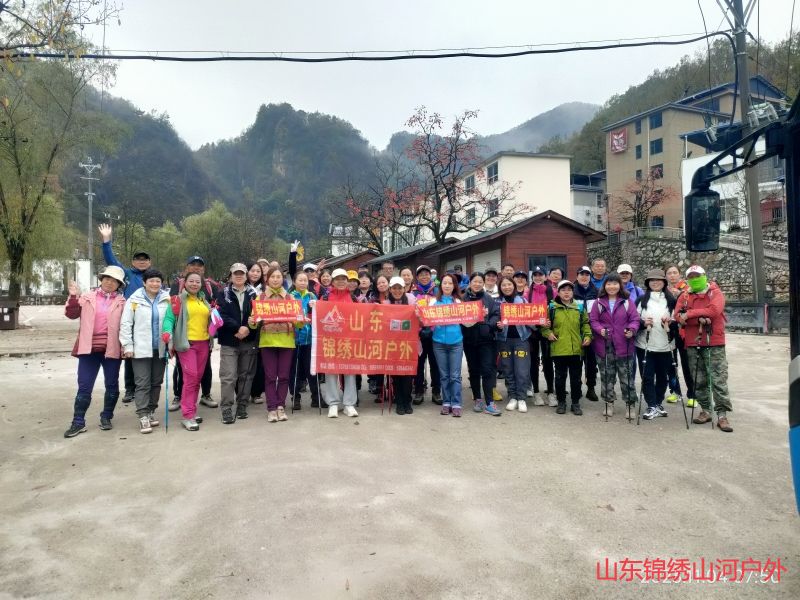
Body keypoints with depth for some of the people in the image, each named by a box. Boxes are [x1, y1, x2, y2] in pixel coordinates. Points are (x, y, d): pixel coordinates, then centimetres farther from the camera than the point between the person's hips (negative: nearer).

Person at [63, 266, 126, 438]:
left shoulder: (121, 301, 4)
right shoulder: (88, 297, 8)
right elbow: (72, 314, 5)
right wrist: (74, 297, -9)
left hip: (112, 349, 0)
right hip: (89, 348, 1)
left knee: (112, 385, 9)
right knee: (84, 386, 3)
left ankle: (106, 417, 25)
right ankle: (78, 422, 12)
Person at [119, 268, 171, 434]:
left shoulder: (167, 300, 2)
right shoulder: (135, 300, -3)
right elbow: (125, 324, -1)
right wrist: (127, 346, -5)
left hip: (160, 349, 3)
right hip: (141, 349, -3)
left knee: (156, 382, 11)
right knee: (143, 383, -2)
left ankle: (151, 411, 24)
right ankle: (143, 416, 1)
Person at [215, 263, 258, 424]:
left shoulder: (253, 293, 8)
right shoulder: (223, 294, 4)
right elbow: (221, 315, -7)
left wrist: (247, 329, -14)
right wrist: (237, 328, -18)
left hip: (249, 341, 2)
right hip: (229, 341, -2)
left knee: (246, 375, 9)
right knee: (228, 376, -6)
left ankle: (242, 406, 20)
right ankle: (226, 409, 1)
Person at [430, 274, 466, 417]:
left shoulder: (459, 301, 7)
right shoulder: (434, 301, 6)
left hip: (456, 342, 0)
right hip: (439, 342, 0)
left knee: (455, 375, -1)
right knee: (444, 375, 7)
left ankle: (456, 404, 5)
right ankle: (446, 403, 16)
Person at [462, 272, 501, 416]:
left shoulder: (489, 299, 5)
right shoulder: (463, 298, 3)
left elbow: (496, 314, -1)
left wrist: (489, 324, -16)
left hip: (486, 339, -1)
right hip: (469, 340, 1)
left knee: (487, 370, -5)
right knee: (474, 370, 10)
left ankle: (489, 403, -3)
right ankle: (477, 399, 22)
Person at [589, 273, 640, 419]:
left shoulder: (627, 302, 2)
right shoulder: (598, 303, 5)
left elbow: (635, 319, 0)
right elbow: (593, 320, 2)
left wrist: (632, 329, -20)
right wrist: (600, 330, -16)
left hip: (623, 346, -1)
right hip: (604, 346, 1)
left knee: (626, 376, 3)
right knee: (606, 376, 10)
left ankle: (630, 404, 12)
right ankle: (609, 403, 22)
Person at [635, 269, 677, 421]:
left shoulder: (671, 300, 6)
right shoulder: (642, 299, 4)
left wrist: (671, 322, -12)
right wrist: (643, 323, -17)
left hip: (665, 346, 1)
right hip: (645, 345, -1)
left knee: (663, 377, 10)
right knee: (647, 377, -2)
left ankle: (658, 404, 26)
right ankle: (652, 407, 5)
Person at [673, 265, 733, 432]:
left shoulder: (715, 293, 1)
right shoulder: (684, 296, 10)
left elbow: (714, 310, -19)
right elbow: (678, 315, -6)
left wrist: (690, 314, -14)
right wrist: (700, 319, -19)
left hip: (714, 343, -3)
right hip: (693, 344, 4)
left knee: (719, 379, -4)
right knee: (699, 380, 9)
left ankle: (722, 415, 0)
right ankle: (706, 410, 21)